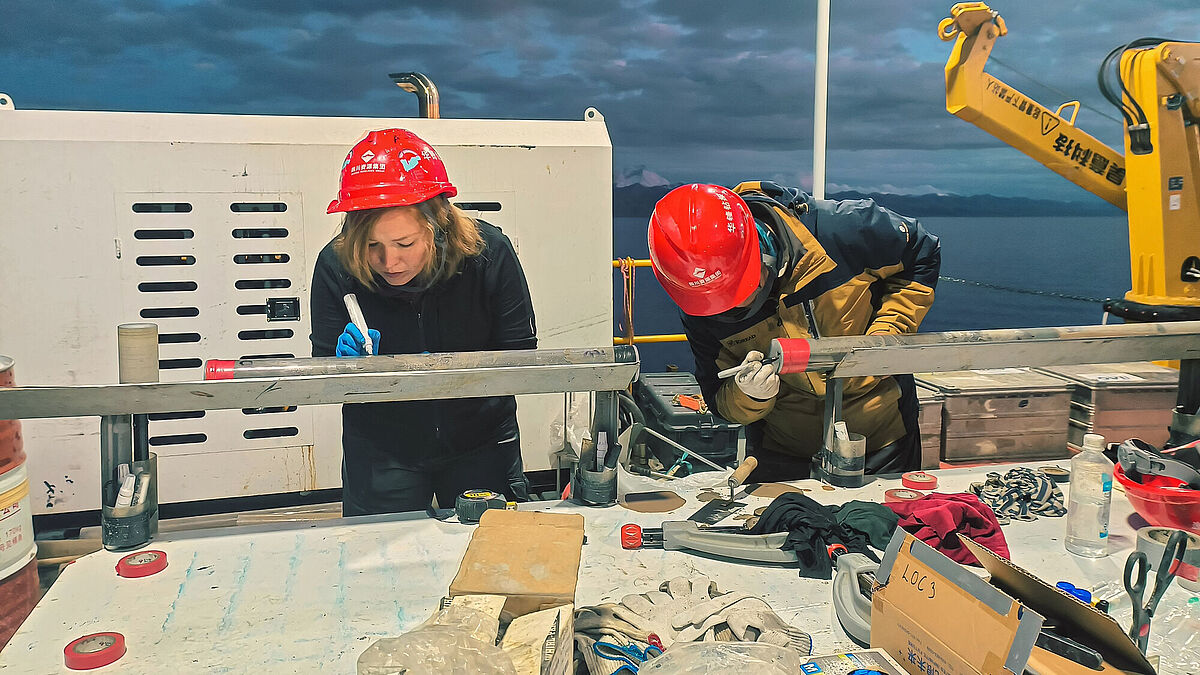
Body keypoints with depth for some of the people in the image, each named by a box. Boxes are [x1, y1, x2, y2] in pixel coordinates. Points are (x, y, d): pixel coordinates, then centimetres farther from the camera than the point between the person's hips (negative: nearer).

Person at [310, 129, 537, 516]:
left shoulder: (489, 252, -21)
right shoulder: (336, 265, -19)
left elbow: (520, 355, -14)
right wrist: (348, 364, -33)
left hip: (480, 442, 0)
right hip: (381, 451, 0)